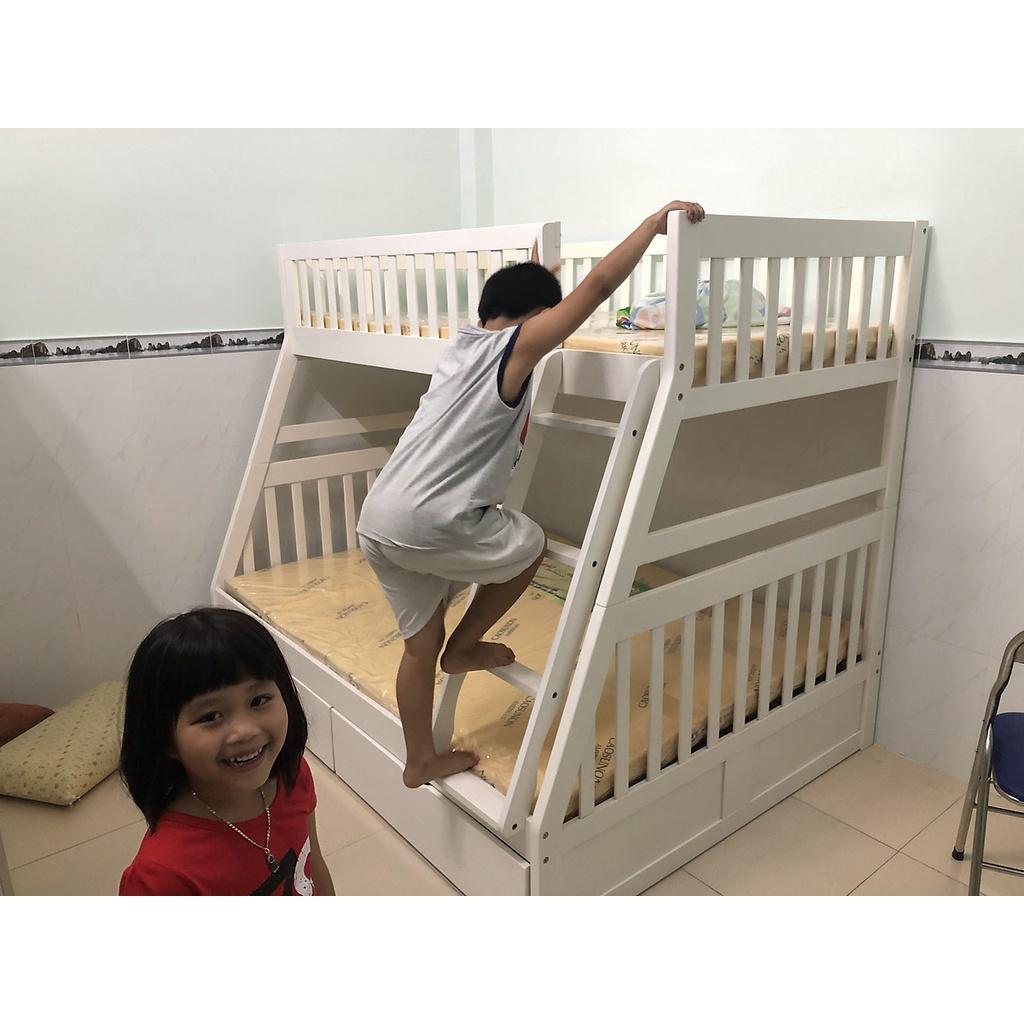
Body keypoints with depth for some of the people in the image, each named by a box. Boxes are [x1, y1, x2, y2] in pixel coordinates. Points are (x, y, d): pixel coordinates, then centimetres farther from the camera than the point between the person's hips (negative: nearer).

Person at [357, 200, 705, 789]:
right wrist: (656, 221, 3)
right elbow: (598, 286, -6)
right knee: (531, 544, 18)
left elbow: (509, 300, 42)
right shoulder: (517, 346, -4)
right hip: (429, 526, -8)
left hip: (377, 522, 8)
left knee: (421, 641, 21)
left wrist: (534, 272, 54)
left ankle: (422, 761, 36)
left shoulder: (466, 343, 18)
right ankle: (464, 648, 29)